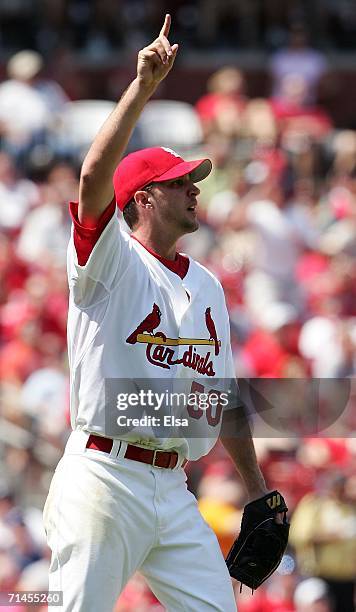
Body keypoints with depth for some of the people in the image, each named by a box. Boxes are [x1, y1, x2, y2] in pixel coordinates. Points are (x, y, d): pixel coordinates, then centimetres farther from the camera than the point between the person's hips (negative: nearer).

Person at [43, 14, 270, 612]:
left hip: (173, 489, 7)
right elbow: (94, 178, -22)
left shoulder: (206, 286, 18)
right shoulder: (112, 263, -3)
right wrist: (142, 86, -28)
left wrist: (257, 489, 22)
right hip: (104, 478, -7)